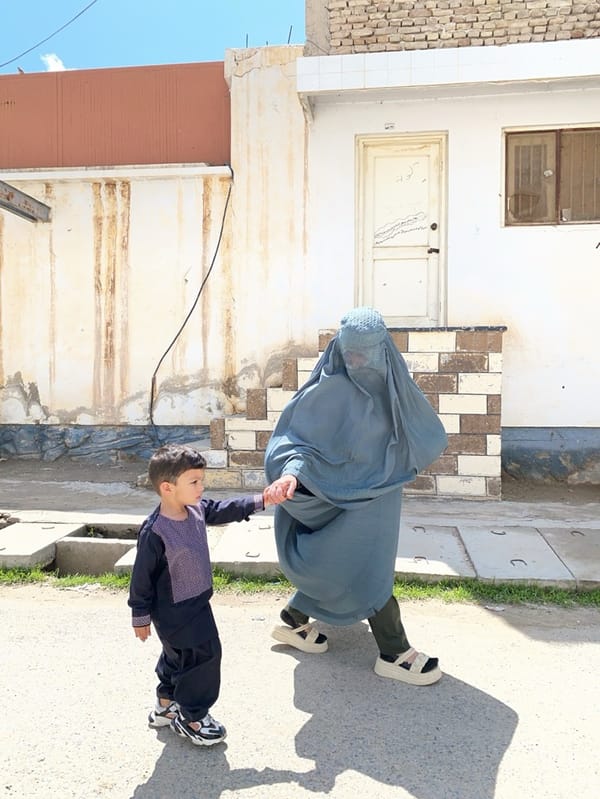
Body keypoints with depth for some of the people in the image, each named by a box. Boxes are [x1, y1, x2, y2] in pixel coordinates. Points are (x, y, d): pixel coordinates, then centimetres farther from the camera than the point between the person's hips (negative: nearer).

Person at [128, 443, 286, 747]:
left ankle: (165, 706, 45)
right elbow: (142, 577, -20)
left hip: (196, 604, 8)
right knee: (203, 655, 0)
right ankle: (190, 717, 23)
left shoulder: (197, 509, -8)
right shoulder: (155, 532, -29)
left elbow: (224, 510, 9)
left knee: (178, 656, 24)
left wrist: (259, 501, 2)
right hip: (173, 613, -8)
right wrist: (140, 616, -10)